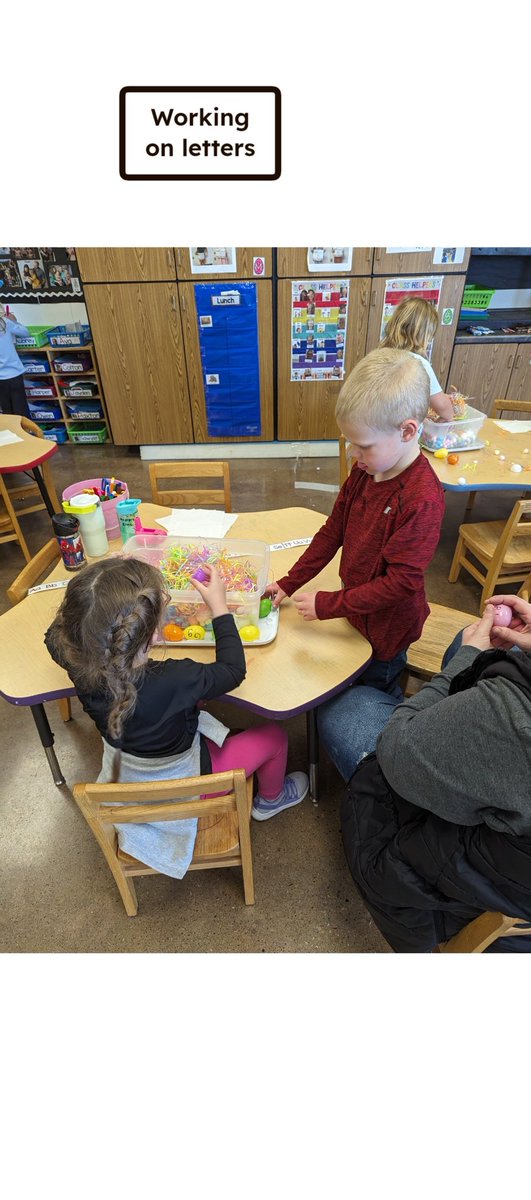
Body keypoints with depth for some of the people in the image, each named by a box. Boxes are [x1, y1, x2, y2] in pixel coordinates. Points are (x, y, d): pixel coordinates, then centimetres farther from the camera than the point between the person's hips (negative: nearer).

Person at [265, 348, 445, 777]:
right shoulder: (366, 470, -6)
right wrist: (290, 583, -2)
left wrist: (327, 604, -24)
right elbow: (334, 530, 1)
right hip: (358, 611, 7)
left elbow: (400, 582, -28)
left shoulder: (422, 500, -30)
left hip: (388, 626, -7)